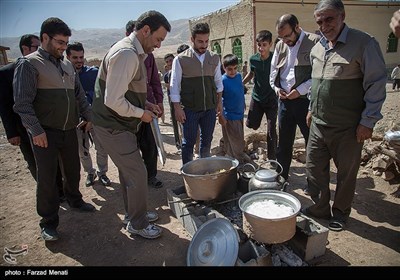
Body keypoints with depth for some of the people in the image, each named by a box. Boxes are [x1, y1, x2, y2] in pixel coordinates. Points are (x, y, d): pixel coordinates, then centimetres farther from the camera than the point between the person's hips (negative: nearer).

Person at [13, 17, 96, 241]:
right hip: (45, 132, -6)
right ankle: (49, 222, 15)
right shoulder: (29, 63, -7)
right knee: (47, 177, 1)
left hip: (69, 130, 6)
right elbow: (22, 103, -13)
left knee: (73, 169, 17)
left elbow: (79, 95, 17)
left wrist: (89, 117, 9)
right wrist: (35, 130, -18)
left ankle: (75, 200, 41)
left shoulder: (67, 64, 12)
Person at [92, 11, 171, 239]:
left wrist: (145, 104, 9)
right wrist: (141, 113, -14)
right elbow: (113, 101, -27)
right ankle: (138, 223, 18)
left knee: (129, 171, 20)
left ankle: (134, 214, 38)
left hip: (120, 125, 10)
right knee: (137, 173, -2)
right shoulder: (126, 54, -22)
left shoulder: (135, 53, 11)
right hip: (113, 127, -10)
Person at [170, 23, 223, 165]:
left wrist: (219, 101, 11)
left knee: (207, 140, 15)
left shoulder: (214, 58, 6)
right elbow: (174, 85, -6)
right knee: (189, 142, 4)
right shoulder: (180, 59, -7)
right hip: (190, 109, -4)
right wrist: (177, 108, -9)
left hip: (210, 108, 4)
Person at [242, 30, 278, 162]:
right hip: (257, 97, 3)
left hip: (272, 99, -3)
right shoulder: (253, 59, -2)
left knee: (271, 131, 0)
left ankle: (272, 159, 14)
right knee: (251, 125, -2)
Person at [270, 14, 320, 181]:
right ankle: (281, 178, 27)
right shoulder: (280, 46, 12)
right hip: (285, 100, 5)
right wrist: (277, 88, 1)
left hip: (306, 100, -5)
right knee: (283, 142, 13)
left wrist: (301, 90, -17)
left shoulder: (315, 42, -6)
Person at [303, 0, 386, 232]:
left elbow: (376, 84, -11)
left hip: (347, 127, -6)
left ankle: (341, 213, 30)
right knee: (314, 169, 12)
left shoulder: (363, 43, -11)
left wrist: (368, 121, -14)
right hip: (318, 124, 6)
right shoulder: (317, 48, 9)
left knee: (346, 173, 10)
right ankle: (320, 209, 31)